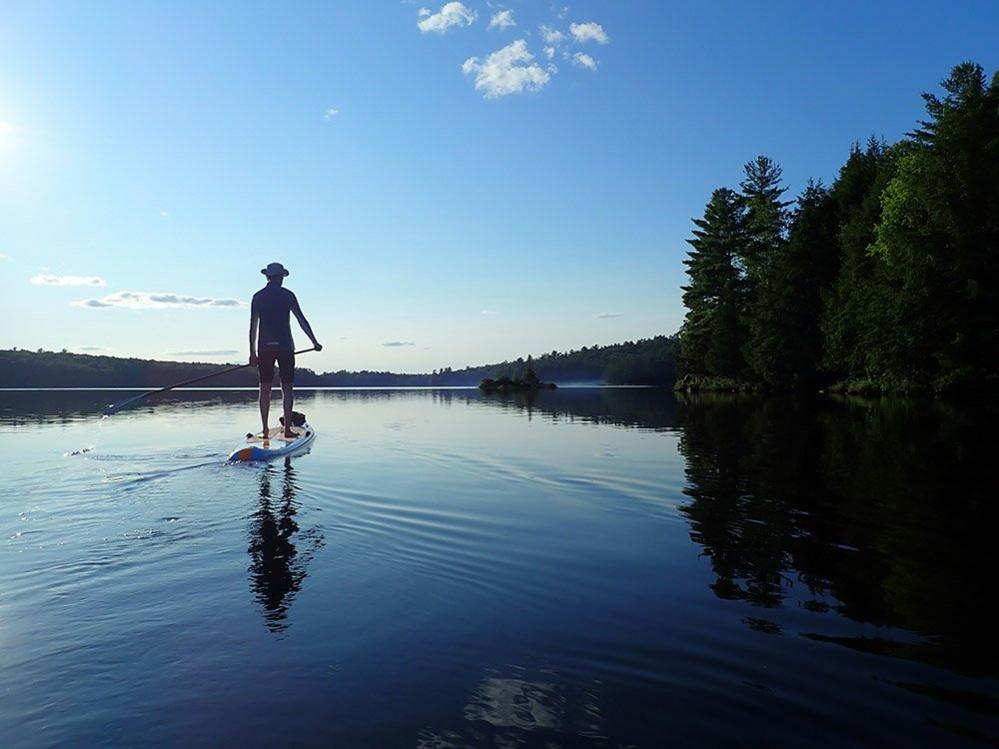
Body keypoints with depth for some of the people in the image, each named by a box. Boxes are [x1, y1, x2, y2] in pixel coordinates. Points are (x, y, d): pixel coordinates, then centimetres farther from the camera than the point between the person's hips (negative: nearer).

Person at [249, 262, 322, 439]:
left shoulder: (258, 297, 7)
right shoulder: (287, 295, -1)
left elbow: (253, 326, 8)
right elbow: (302, 320, -3)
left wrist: (252, 352, 11)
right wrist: (314, 341, 2)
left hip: (264, 348, 3)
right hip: (284, 346, -2)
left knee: (265, 388, 6)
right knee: (287, 388, 2)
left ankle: (265, 429, 5)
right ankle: (287, 428, -1)